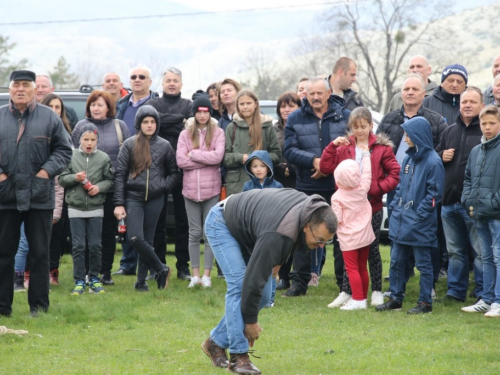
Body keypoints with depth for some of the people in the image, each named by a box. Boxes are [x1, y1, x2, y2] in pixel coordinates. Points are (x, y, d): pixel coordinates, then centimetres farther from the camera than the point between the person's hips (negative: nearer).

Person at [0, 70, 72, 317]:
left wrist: (48, 170, -7)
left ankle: (39, 305, 12)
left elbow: (64, 149, 6)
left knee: (40, 253, 4)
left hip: (39, 197, -1)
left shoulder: (50, 118, 4)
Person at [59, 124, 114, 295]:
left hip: (96, 208, 1)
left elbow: (110, 180, 2)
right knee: (78, 246, 2)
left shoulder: (104, 158, -1)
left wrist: (100, 187, -15)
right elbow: (62, 179, 1)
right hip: (75, 208, -1)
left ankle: (94, 279, 18)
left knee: (95, 245, 6)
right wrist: (74, 178, -16)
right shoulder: (72, 156, -2)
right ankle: (79, 281, 7)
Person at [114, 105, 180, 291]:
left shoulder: (164, 146, 6)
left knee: (147, 240, 5)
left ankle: (141, 281, 14)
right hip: (133, 197, -1)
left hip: (155, 199, 1)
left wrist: (164, 185, -7)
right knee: (135, 238, -16)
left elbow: (174, 173, 14)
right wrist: (119, 204, -4)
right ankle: (161, 269, 0)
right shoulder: (129, 145, 2)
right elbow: (120, 174, 1)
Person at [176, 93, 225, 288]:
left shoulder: (218, 133, 1)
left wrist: (193, 154, -9)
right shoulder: (185, 134, 5)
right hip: (191, 189, 1)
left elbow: (218, 156, -13)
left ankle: (206, 274, 9)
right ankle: (195, 274, 12)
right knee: (194, 233, 6)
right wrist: (206, 159, -9)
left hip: (211, 189, -1)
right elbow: (180, 160, -6)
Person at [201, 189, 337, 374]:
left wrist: (275, 260, 12)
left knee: (263, 295, 0)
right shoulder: (278, 235, -41)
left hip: (247, 227, 8)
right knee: (239, 284, -24)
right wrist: (251, 321, -24)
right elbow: (254, 278, -35)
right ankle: (238, 356, -19)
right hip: (222, 224, -8)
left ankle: (216, 342, 11)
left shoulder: (314, 212, -16)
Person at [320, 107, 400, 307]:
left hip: (372, 206, -3)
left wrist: (376, 187, -16)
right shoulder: (344, 148, 5)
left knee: (372, 249, 7)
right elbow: (325, 168, -1)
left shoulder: (381, 148, -4)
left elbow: (395, 174, -6)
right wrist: (333, 146, -11)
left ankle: (377, 291, 17)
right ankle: (346, 292, 13)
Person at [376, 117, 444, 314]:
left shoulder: (432, 161, -12)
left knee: (423, 264, 2)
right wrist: (395, 208, 9)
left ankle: (425, 302, 10)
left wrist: (419, 215, -16)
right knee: (396, 261, 11)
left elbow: (434, 194, -14)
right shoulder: (408, 159, 11)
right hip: (400, 221, 8)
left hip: (420, 224, -8)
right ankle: (395, 298, 21)